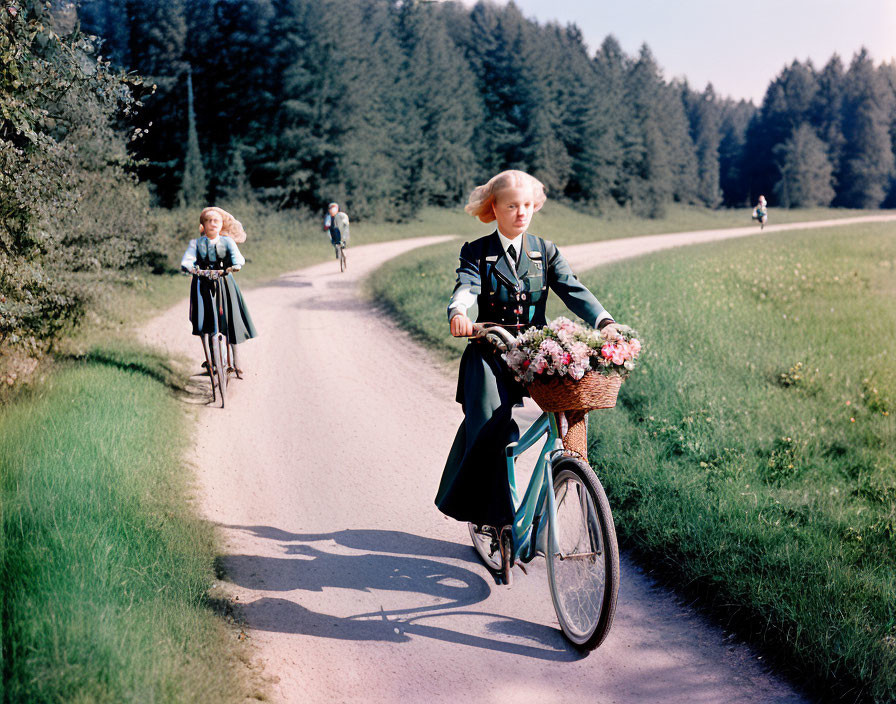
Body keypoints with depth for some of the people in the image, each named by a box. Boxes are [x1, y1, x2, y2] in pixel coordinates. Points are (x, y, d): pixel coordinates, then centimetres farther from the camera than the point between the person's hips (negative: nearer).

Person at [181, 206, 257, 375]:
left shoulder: (227, 241, 4)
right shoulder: (196, 243, 5)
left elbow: (237, 255, -14)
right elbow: (187, 258, -11)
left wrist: (236, 264, -37)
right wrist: (189, 267, -35)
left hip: (224, 283, 0)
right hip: (203, 284, 0)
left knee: (232, 320, -1)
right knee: (203, 323, -13)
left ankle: (236, 361, 13)